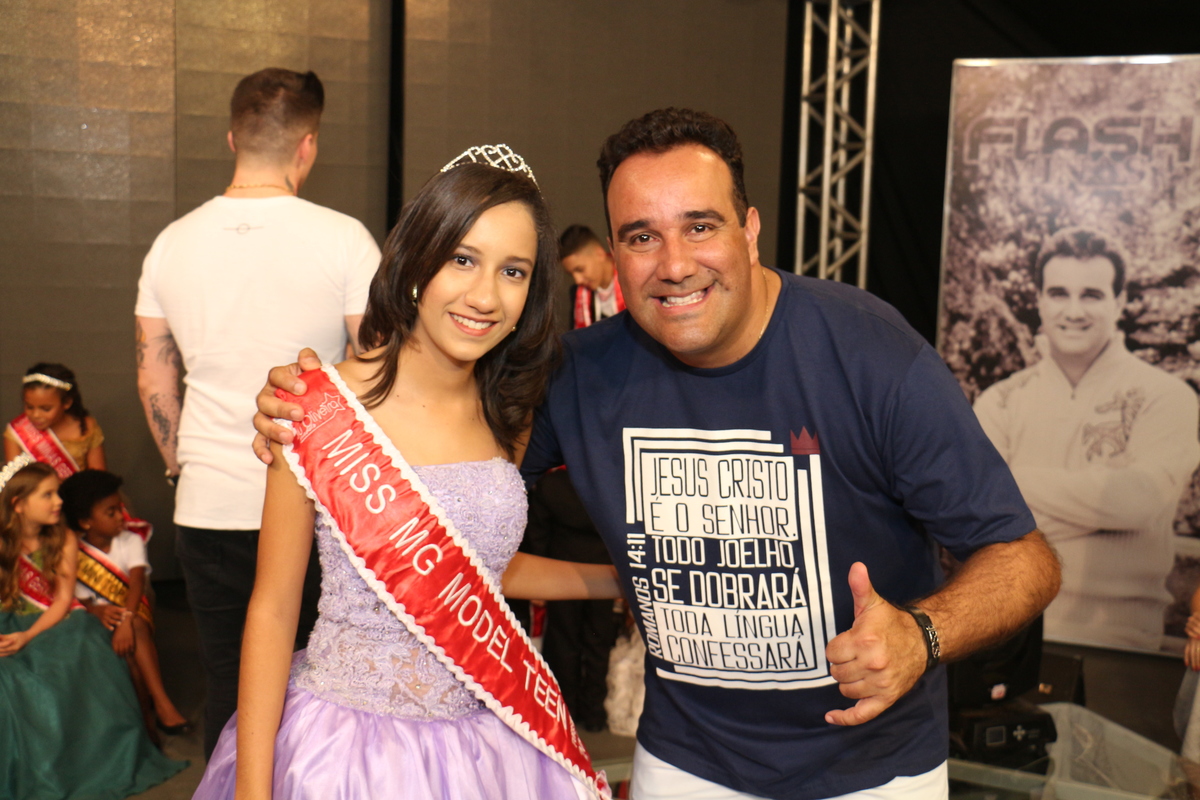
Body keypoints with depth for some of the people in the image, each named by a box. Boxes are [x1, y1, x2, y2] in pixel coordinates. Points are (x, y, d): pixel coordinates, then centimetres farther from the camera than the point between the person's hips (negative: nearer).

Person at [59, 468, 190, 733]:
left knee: (137, 627, -35)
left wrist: (126, 620, -34)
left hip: (134, 614, 0)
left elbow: (137, 583, -16)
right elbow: (75, 598, -8)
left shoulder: (131, 542, 0)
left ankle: (161, 702, -38)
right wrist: (97, 610, -32)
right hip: (95, 620, 0)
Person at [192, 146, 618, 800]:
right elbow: (272, 610, -10)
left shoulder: (506, 414, -1)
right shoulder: (322, 410, -16)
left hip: (488, 741, 5)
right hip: (347, 747, -5)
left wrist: (621, 578, 14)